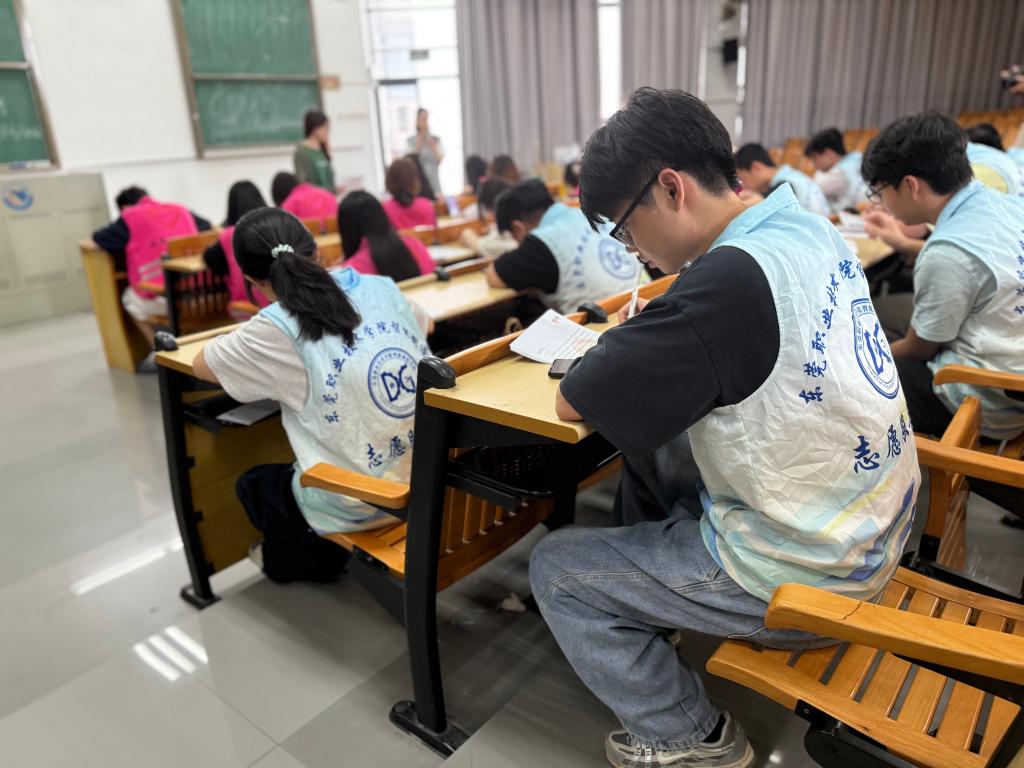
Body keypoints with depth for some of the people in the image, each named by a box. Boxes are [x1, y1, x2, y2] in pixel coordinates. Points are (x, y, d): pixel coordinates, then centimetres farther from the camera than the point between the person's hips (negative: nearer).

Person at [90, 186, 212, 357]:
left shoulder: (131, 217, 4)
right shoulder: (182, 210, 16)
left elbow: (100, 238, 8)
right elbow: (206, 226, 31)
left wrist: (129, 243, 27)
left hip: (164, 300, -5)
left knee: (130, 298, 28)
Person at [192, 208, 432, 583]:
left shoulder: (274, 329, -14)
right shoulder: (384, 288, 0)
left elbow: (202, 365, 6)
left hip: (358, 504, -5)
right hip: (431, 477, 6)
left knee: (253, 483, 27)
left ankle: (316, 558, 45)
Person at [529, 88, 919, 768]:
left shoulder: (731, 277, -28)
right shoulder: (812, 230, -1)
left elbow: (571, 403, -22)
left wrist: (614, 356, -2)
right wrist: (648, 338, 0)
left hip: (805, 583, -9)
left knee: (556, 569, 2)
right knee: (654, 453, 23)